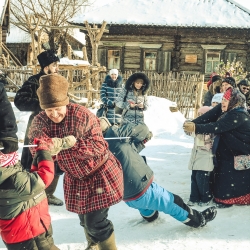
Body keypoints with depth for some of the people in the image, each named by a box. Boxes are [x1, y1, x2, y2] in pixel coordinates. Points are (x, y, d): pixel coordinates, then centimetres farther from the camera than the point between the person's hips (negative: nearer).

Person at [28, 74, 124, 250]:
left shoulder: (82, 115, -24)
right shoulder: (40, 122, -10)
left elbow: (99, 145, -25)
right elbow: (36, 150, -15)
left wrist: (74, 144, -40)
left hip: (100, 174, -5)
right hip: (75, 178, 6)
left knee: (96, 222, -5)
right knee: (85, 218, 23)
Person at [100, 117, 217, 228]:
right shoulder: (115, 133, -20)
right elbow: (143, 129, -11)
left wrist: (140, 142, 4)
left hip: (125, 196, 8)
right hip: (141, 189, -7)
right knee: (173, 202, 13)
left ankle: (149, 214, 68)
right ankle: (199, 219, 31)